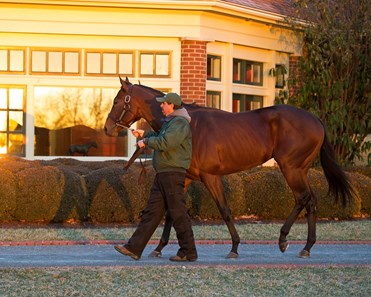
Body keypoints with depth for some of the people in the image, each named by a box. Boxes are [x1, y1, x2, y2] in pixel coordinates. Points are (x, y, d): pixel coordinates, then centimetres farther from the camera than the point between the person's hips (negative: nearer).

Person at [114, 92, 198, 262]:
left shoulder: (180, 123, -14)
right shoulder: (170, 122, 19)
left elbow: (165, 143, -25)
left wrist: (146, 141, -11)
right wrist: (145, 134, 29)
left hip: (173, 174, -10)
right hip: (163, 174, 10)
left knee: (178, 213, -6)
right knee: (151, 212, 8)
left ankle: (188, 252, 0)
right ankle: (134, 248, 9)